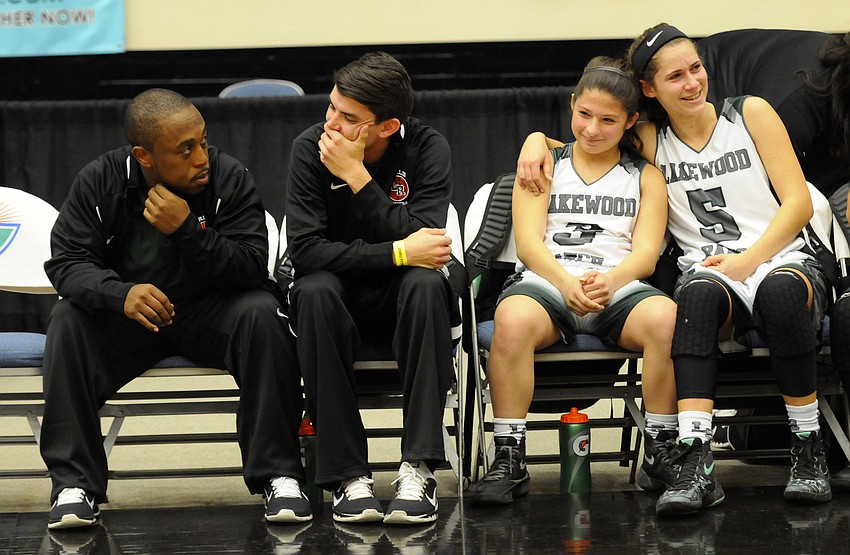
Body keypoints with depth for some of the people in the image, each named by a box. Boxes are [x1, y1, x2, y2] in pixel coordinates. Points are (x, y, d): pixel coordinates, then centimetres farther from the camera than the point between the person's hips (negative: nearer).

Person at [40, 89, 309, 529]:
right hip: (127, 313, 1)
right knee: (68, 321, -27)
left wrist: (187, 231, -34)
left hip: (210, 312, -1)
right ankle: (75, 482, -21)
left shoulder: (230, 179, -13)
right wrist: (122, 294, -37)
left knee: (261, 312, -31)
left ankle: (278, 475, -23)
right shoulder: (99, 182, -9)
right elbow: (66, 262, -16)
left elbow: (252, 268, -20)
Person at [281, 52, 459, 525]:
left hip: (398, 300, 0)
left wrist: (356, 176, -26)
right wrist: (398, 253, -27)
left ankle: (419, 469, -35)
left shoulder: (428, 148, -11)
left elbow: (422, 243, -23)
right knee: (314, 290, -34)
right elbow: (304, 250, -20)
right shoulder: (311, 149, -11)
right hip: (340, 296, 0)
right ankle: (349, 476, -33)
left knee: (426, 283, -33)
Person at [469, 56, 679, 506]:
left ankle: (660, 454, -22)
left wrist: (608, 281, -19)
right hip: (547, 283, 0)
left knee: (665, 316, -34)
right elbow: (528, 242, 4)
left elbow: (646, 253, 5)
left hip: (620, 288, 1)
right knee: (513, 319, -37)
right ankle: (508, 460, -29)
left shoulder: (645, 176, 19)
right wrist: (567, 284, -17)